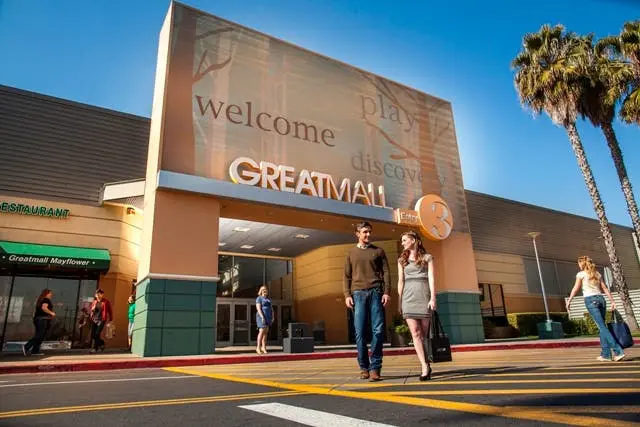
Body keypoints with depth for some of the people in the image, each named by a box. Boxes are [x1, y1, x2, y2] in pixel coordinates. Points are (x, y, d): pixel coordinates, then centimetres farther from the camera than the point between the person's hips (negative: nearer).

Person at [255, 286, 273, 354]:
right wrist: (262, 317, -23)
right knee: (262, 331, -14)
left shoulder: (268, 299, 18)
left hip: (268, 317, 7)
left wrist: (272, 317, 3)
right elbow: (258, 308, -14)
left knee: (265, 332, 4)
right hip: (261, 317, -7)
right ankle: (258, 347, -11)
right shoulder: (259, 298, -4)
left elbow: (271, 309, 16)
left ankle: (264, 347, 6)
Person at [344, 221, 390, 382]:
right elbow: (347, 276, 12)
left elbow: (386, 272, 8)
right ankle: (364, 367, 9)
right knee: (360, 332, -1)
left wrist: (387, 292, -4)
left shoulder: (378, 251, 15)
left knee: (378, 330, -7)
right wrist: (347, 295, -1)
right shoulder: (351, 253, 16)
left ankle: (375, 367, -1)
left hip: (376, 293, 0)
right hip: (358, 293, 1)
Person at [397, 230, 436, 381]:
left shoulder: (427, 257, 9)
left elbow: (431, 278, 0)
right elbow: (401, 281, 14)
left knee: (423, 334, 0)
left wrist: (433, 298, -10)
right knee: (415, 333, -10)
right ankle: (425, 367, -12)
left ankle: (426, 363, 16)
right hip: (408, 296, 2)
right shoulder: (402, 260, 17)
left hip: (424, 296, -2)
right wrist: (400, 301, 8)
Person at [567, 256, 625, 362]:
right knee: (602, 326, 9)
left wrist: (569, 301, 6)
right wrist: (612, 301, 11)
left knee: (602, 327, -8)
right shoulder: (597, 274, 17)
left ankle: (618, 351, -17)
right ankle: (605, 354, 10)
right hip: (601, 299, 6)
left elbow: (575, 289, 1)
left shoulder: (581, 274, 2)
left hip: (590, 300, -6)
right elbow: (605, 288, 12)